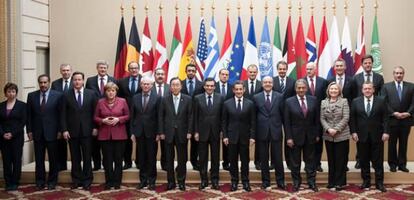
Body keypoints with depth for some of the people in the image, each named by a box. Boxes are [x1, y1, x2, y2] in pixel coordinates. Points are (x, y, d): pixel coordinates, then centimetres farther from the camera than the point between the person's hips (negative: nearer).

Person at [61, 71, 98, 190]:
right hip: (72, 131, 1)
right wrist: (64, 129, -5)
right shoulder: (66, 95, 3)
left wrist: (95, 127, -2)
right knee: (75, 158, 7)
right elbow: (63, 115, 2)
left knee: (87, 157, 3)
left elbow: (95, 112, 3)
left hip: (87, 130, 0)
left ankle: (87, 181, 13)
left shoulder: (91, 94, 2)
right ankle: (76, 180, 17)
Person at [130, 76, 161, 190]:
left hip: (151, 132, -3)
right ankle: (143, 180, 18)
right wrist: (132, 132, 2)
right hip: (139, 132, 3)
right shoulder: (135, 98, 7)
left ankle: (151, 181, 14)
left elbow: (159, 116, -5)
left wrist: (158, 133, -9)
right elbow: (132, 116, 7)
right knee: (141, 158, 8)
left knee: (152, 158, 4)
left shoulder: (157, 98, -3)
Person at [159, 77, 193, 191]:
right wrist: (161, 132, -2)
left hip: (182, 133, -1)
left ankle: (181, 181, 15)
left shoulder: (188, 99, 0)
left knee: (182, 159, 5)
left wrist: (189, 132, -7)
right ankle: (171, 182, 16)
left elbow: (190, 116, -1)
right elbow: (161, 117, 3)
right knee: (169, 159, 7)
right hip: (168, 133, 1)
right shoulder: (165, 100, 3)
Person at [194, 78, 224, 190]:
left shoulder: (220, 98, 1)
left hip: (215, 132, 0)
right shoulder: (198, 98, 1)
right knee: (203, 158, 7)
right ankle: (204, 180, 17)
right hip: (202, 132, 0)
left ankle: (214, 180, 17)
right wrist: (196, 132, -3)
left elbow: (222, 115, 2)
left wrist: (222, 130, -1)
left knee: (215, 158, 7)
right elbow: (195, 117, 1)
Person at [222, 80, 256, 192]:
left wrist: (252, 136, -5)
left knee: (245, 160, 7)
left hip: (245, 137, 0)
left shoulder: (250, 104, 0)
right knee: (233, 160, 7)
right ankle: (234, 181, 17)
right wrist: (225, 136, -3)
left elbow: (253, 122, 0)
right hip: (232, 136, 0)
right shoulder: (227, 104, 1)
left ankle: (245, 182, 17)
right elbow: (224, 122, 3)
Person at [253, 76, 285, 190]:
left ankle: (280, 181, 17)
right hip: (262, 132, 1)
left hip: (276, 131, 0)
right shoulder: (256, 97, 3)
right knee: (264, 158, 8)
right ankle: (265, 181, 20)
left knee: (278, 158, 4)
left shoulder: (279, 96, 3)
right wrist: (254, 132, 2)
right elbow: (254, 116, 5)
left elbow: (283, 114, 4)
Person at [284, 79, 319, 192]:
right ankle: (296, 182, 21)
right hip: (295, 136, -1)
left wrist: (317, 134, 3)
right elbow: (287, 122, -6)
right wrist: (288, 137, -10)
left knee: (310, 161, 10)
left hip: (310, 136, 2)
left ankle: (311, 182, 20)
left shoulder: (313, 100, 0)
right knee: (295, 162, 9)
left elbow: (317, 119, 4)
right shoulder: (289, 101, -6)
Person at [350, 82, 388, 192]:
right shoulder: (356, 101, 3)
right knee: (364, 160, 7)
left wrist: (385, 132, -9)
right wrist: (353, 132, -5)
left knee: (378, 160, 4)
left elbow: (385, 118, -1)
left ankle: (379, 182, 12)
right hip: (362, 135, 1)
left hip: (377, 135, -1)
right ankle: (366, 181, 17)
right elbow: (352, 118, 3)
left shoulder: (381, 101, 2)